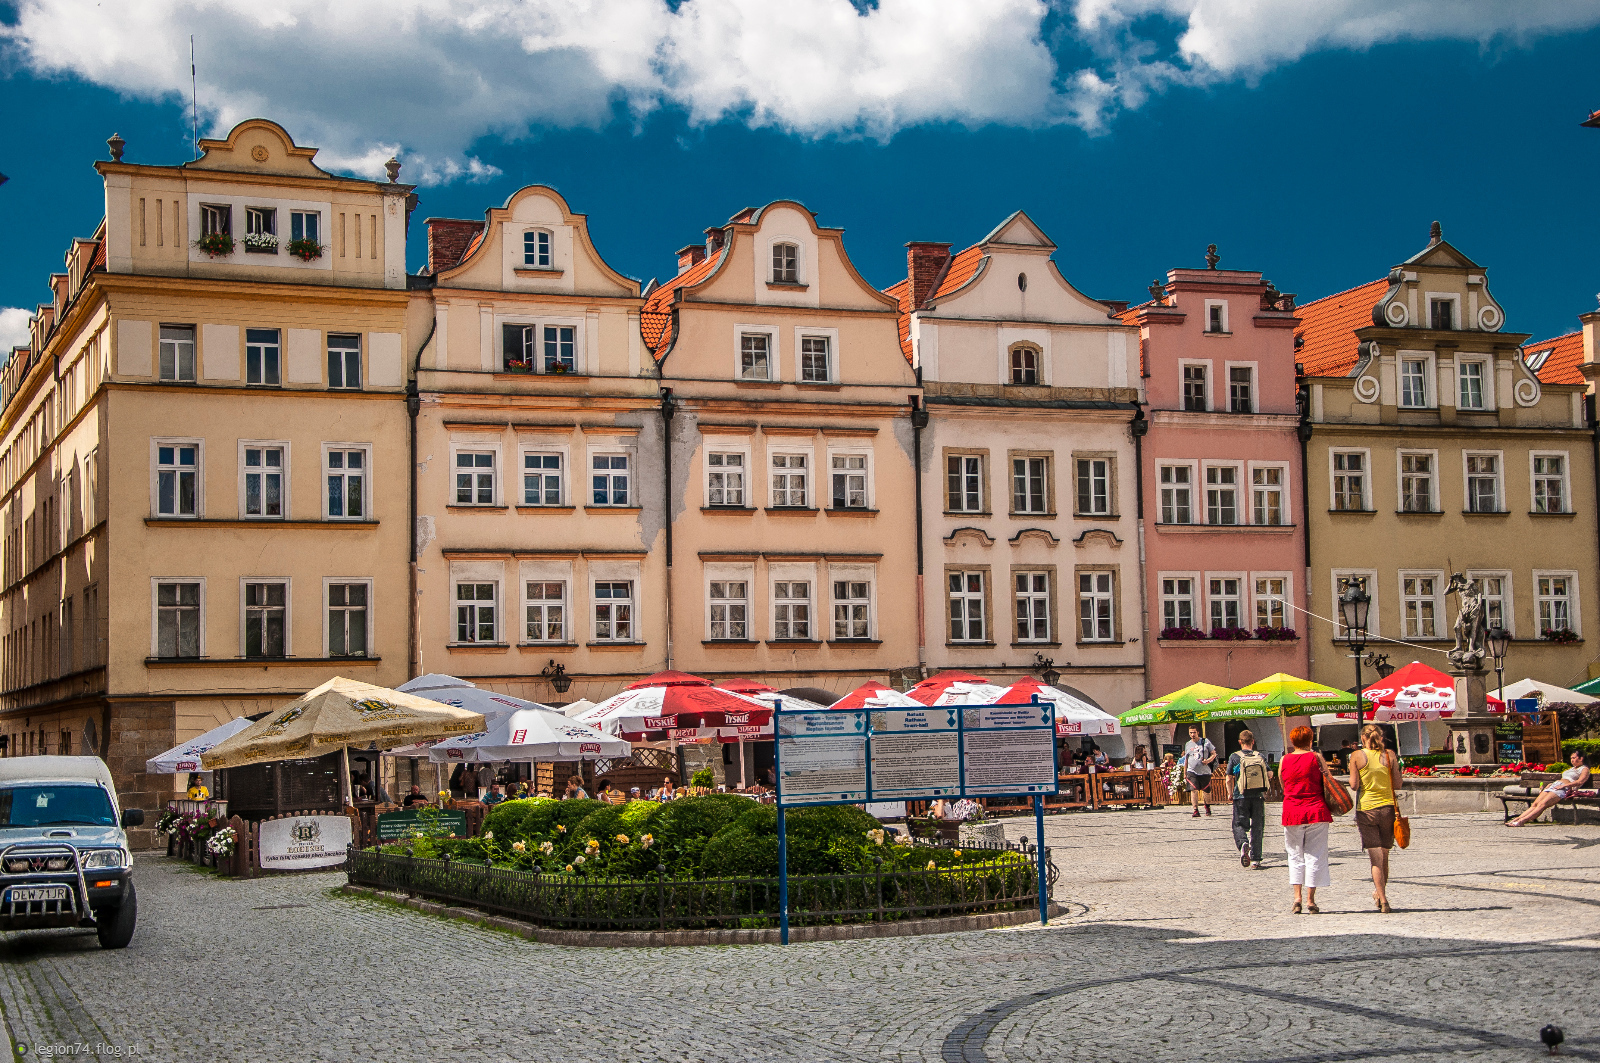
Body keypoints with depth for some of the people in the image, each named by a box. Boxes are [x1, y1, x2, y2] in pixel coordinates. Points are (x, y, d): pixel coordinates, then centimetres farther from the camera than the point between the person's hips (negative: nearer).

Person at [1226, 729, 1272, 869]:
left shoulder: (1234, 757, -2)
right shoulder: (1260, 757, 3)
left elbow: (1229, 779, -3)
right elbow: (1270, 774, 0)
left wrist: (1230, 793, 13)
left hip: (1241, 797, -2)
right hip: (1258, 797, 2)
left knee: (1239, 825, 6)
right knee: (1256, 827, 10)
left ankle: (1243, 843, -25)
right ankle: (1255, 859, 9)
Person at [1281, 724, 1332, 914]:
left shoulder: (1284, 760, 4)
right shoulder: (1315, 757, -4)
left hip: (1292, 811, 2)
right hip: (1316, 811, -2)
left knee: (1295, 856, 11)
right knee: (1314, 856, 4)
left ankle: (1297, 897, 0)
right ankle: (1310, 899, 1)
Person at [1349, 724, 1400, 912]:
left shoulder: (1357, 756, -4)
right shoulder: (1389, 755, 1)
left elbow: (1354, 784, -8)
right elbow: (1397, 784, 1)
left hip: (1366, 809, -2)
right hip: (1387, 807, 2)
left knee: (1375, 857, -3)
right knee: (1384, 856, 15)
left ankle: (1382, 899, -13)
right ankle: (1380, 893, 28)